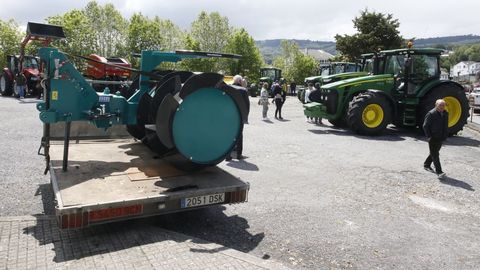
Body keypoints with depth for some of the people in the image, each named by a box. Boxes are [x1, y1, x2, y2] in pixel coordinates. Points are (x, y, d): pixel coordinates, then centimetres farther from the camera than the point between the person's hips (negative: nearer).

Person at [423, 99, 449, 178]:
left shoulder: (445, 114, 8)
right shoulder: (431, 114, -13)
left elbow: (446, 125, 20)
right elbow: (425, 126, -10)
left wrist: (446, 135, 13)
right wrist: (429, 137, -14)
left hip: (441, 138, 7)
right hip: (433, 138, -7)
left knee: (434, 153, 17)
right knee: (435, 155, -7)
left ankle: (426, 165, 36)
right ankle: (439, 171, -8)